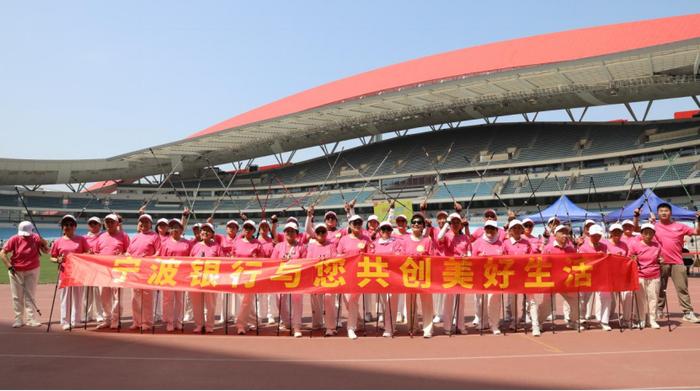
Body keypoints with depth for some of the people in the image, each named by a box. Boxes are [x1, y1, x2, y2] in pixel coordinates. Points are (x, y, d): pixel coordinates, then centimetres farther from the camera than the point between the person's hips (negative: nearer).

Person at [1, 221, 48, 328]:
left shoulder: (36, 238, -10)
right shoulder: (14, 239, -12)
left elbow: (46, 250, -12)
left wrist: (43, 242, -31)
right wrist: (9, 266, -17)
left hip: (32, 271, 0)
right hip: (16, 271, 0)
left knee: (30, 296, 5)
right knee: (17, 297, 8)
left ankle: (31, 319, 9)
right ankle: (18, 319, 17)